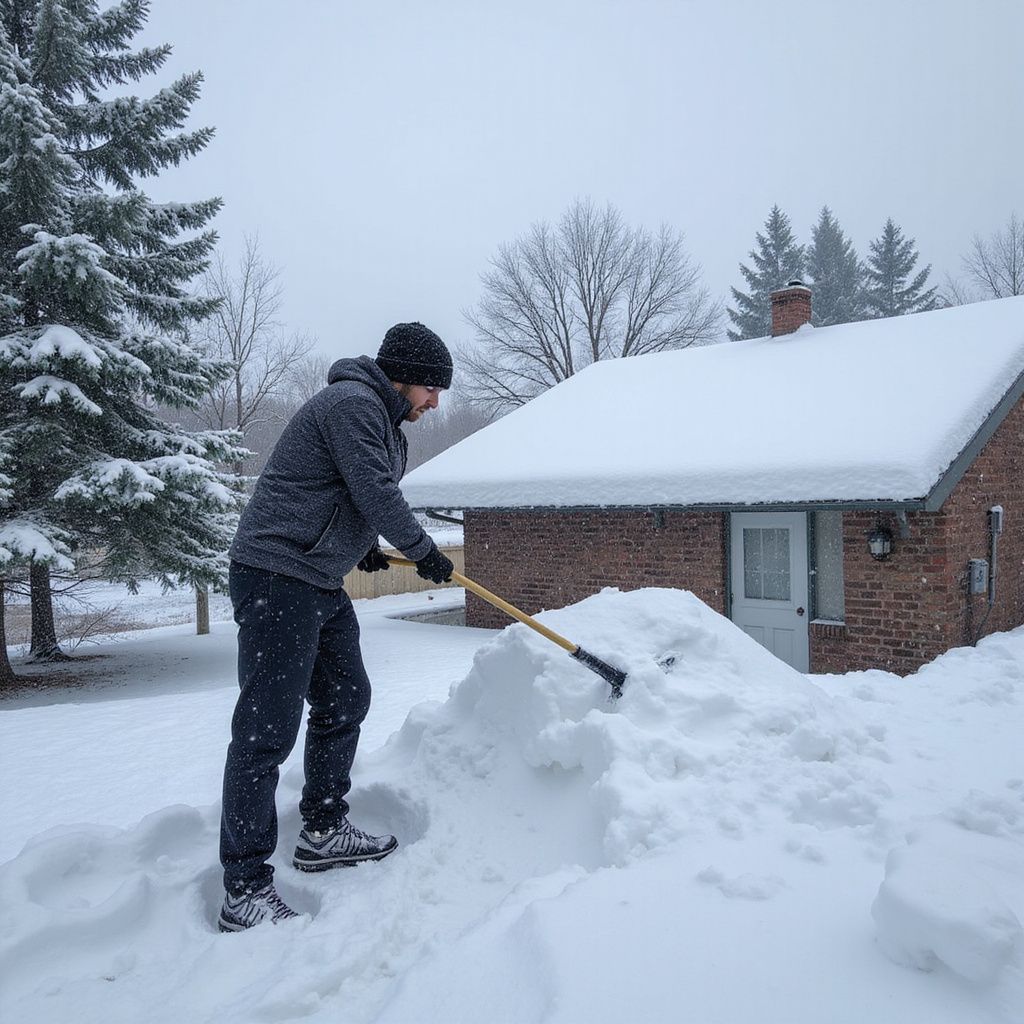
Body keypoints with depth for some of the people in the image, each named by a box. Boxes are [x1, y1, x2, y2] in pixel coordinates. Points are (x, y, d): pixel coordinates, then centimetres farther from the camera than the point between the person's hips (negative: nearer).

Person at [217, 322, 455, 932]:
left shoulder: (378, 417, 19)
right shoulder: (353, 402, -15)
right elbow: (377, 495, -18)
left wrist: (361, 543, 17)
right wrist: (425, 552, -4)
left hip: (321, 583, 11)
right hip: (277, 579, -11)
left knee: (345, 701, 17)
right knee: (267, 728, -8)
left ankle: (324, 833, 31)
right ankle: (246, 889, 0)